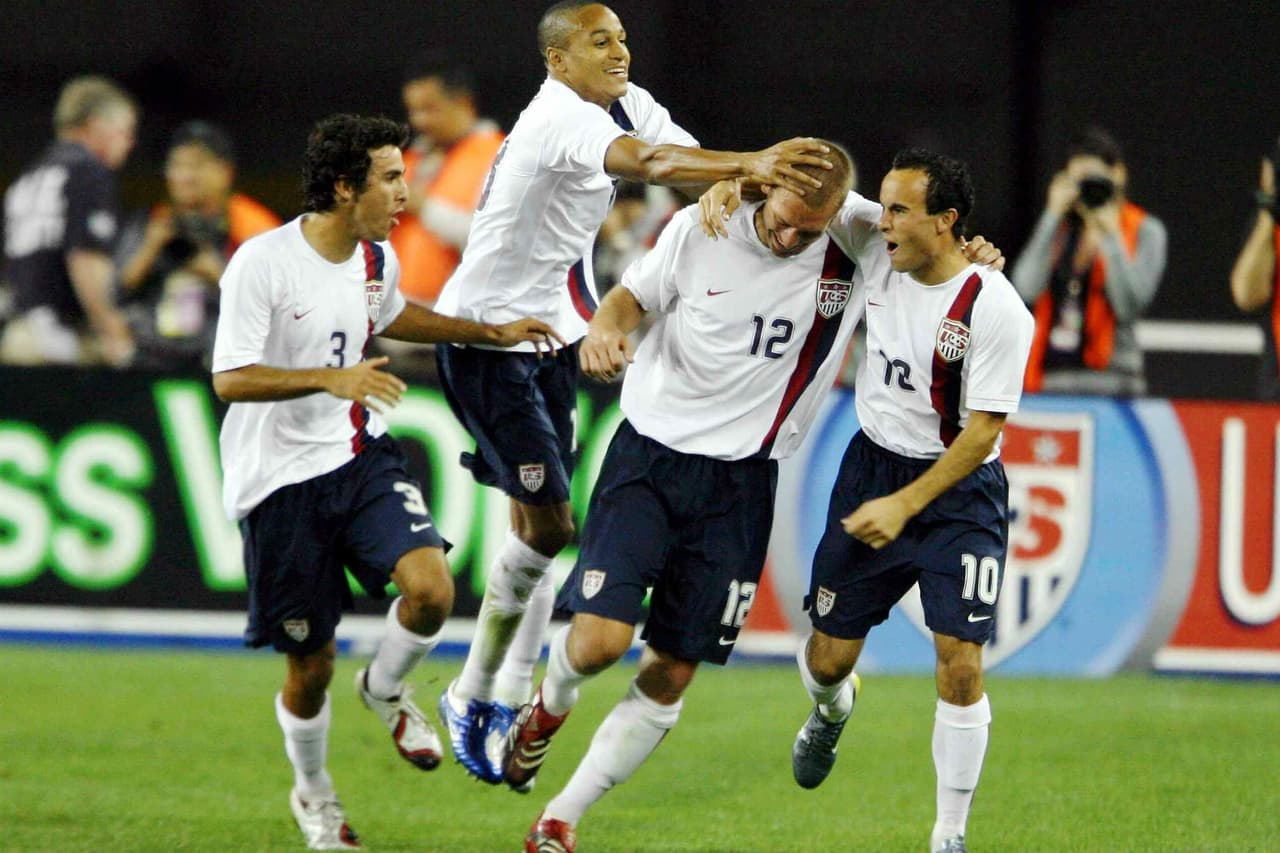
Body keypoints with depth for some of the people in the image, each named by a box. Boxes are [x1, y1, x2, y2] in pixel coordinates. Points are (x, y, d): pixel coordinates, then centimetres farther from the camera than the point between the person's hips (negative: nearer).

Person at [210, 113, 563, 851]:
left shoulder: (377, 260, 4)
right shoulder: (263, 264, -17)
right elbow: (231, 378, -20)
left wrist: (493, 334, 24)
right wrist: (329, 379, -32)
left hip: (362, 457, 5)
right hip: (283, 478, -5)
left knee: (431, 587, -21)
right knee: (310, 663, 3)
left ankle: (386, 688, 12)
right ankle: (313, 792, 31)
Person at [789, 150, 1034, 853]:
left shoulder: (995, 308, -20)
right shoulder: (876, 266, -6)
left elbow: (982, 432, -18)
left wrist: (905, 506, -23)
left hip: (959, 488, -4)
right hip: (872, 467, 5)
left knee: (960, 660, -15)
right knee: (829, 656, 7)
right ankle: (831, 713, 46)